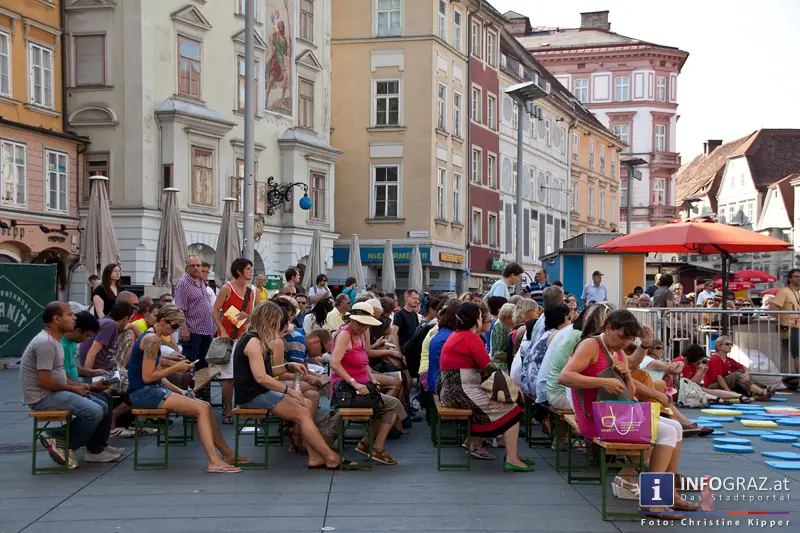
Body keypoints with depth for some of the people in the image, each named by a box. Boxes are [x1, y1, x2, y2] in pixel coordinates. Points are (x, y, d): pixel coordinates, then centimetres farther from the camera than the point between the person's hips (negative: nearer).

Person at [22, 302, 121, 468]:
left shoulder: (55, 340, 13)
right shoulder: (45, 342, -20)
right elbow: (45, 381, -24)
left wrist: (81, 385, 2)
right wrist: (73, 389, -11)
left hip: (53, 392, 10)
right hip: (42, 397, -10)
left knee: (103, 407, 6)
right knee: (94, 411, -22)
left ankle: (95, 450, 11)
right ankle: (64, 445, -4)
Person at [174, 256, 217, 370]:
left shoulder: (201, 282, 11)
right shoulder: (183, 284, -12)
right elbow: (180, 310, -18)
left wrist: (212, 328, 17)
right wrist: (184, 329, -24)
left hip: (206, 330, 8)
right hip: (192, 331, -8)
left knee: (202, 363, 16)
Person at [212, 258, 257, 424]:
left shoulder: (252, 292, 10)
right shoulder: (227, 288, -5)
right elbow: (215, 311, -8)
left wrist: (247, 315, -6)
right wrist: (222, 331, -18)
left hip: (243, 336, 5)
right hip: (227, 336, -5)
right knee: (229, 376, -6)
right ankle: (227, 412, 1)